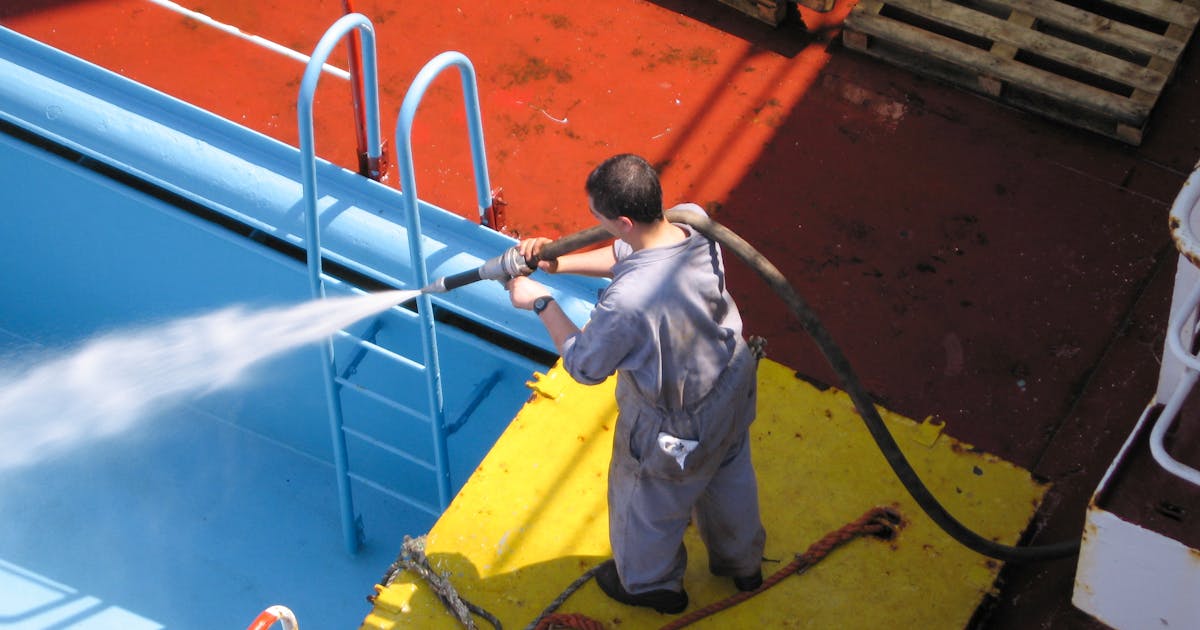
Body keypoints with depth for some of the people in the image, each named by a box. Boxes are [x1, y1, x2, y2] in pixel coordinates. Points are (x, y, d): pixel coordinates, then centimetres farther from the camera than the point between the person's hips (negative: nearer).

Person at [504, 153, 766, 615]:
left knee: (648, 499, 26)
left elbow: (584, 365, -21)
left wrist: (541, 303, -10)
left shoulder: (626, 302, -43)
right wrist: (558, 262, -6)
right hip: (733, 389, 7)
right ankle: (742, 562, 63)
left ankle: (649, 582, 57)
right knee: (728, 477, 34)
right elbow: (626, 255, -1)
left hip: (677, 428, -6)